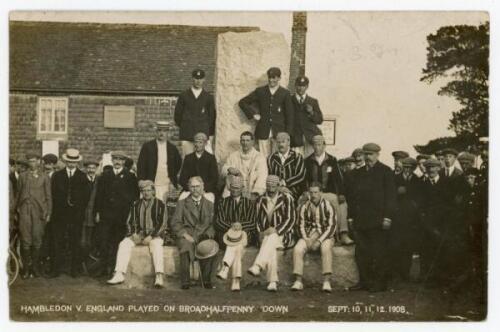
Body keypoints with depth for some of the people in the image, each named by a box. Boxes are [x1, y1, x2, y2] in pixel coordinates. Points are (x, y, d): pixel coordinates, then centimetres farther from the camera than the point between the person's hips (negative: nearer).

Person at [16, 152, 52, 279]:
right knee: (26, 241, -3)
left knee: (37, 240, 0)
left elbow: (48, 196, 7)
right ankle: (26, 268, 5)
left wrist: (48, 213, 1)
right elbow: (18, 194, 12)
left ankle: (35, 267, 10)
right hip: (25, 210, 1)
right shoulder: (22, 176, 13)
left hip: (39, 211, -1)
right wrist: (17, 209, 4)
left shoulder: (44, 177, 9)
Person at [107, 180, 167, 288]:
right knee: (124, 244, -22)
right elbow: (130, 222, 14)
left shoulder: (160, 204, 4)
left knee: (156, 245, -35)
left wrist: (151, 236, -14)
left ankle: (159, 276, -41)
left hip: (154, 235, -4)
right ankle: (119, 274, -24)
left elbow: (162, 224, -3)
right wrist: (133, 234, -6)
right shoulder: (136, 204, 14)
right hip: (138, 234, 4)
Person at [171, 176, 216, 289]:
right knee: (186, 246, -34)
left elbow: (213, 224, 12)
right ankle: (185, 282, -26)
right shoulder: (182, 203, 15)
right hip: (186, 236, -1)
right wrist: (185, 235, -11)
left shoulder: (210, 205, 20)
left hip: (204, 235, 1)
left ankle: (206, 281, -22)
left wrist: (208, 234, -9)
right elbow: (175, 223, 5)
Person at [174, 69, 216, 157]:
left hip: (203, 133, -1)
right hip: (186, 136, 1)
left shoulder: (208, 97, 8)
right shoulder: (183, 96, 9)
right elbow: (177, 115, 13)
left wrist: (210, 136, 5)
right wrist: (184, 128, 11)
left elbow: (212, 116, 9)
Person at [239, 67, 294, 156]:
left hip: (279, 133, -1)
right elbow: (242, 102, 14)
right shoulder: (260, 91, 8)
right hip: (263, 132, 1)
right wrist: (252, 114, 2)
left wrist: (288, 134, -1)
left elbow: (289, 115, 5)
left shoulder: (285, 93, 4)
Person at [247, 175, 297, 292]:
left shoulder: (286, 199, 3)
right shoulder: (261, 201, 15)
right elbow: (258, 221, 16)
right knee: (271, 248, -32)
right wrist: (261, 232, -4)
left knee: (271, 238, -36)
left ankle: (257, 267, -49)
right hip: (266, 236, 2)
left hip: (284, 235, -2)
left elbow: (291, 219, -5)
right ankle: (272, 282, -37)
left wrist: (275, 230, -16)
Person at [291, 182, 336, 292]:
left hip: (324, 236, -3)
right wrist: (306, 240, -12)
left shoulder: (327, 206, -3)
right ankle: (298, 281, -24)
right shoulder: (304, 207, 6)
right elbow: (301, 226, 6)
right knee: (297, 249, -26)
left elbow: (332, 227, -8)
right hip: (308, 236, 3)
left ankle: (326, 281, -36)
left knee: (326, 248, -36)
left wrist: (319, 241, -18)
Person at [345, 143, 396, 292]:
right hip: (360, 221, 5)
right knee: (361, 253, 6)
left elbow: (390, 196, -5)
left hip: (378, 221, -5)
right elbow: (350, 195, 17)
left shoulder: (385, 172, 0)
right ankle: (364, 281, 14)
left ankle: (380, 282, 7)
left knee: (379, 253, -1)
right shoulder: (358, 173, 16)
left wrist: (387, 217, -13)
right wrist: (350, 216, 10)